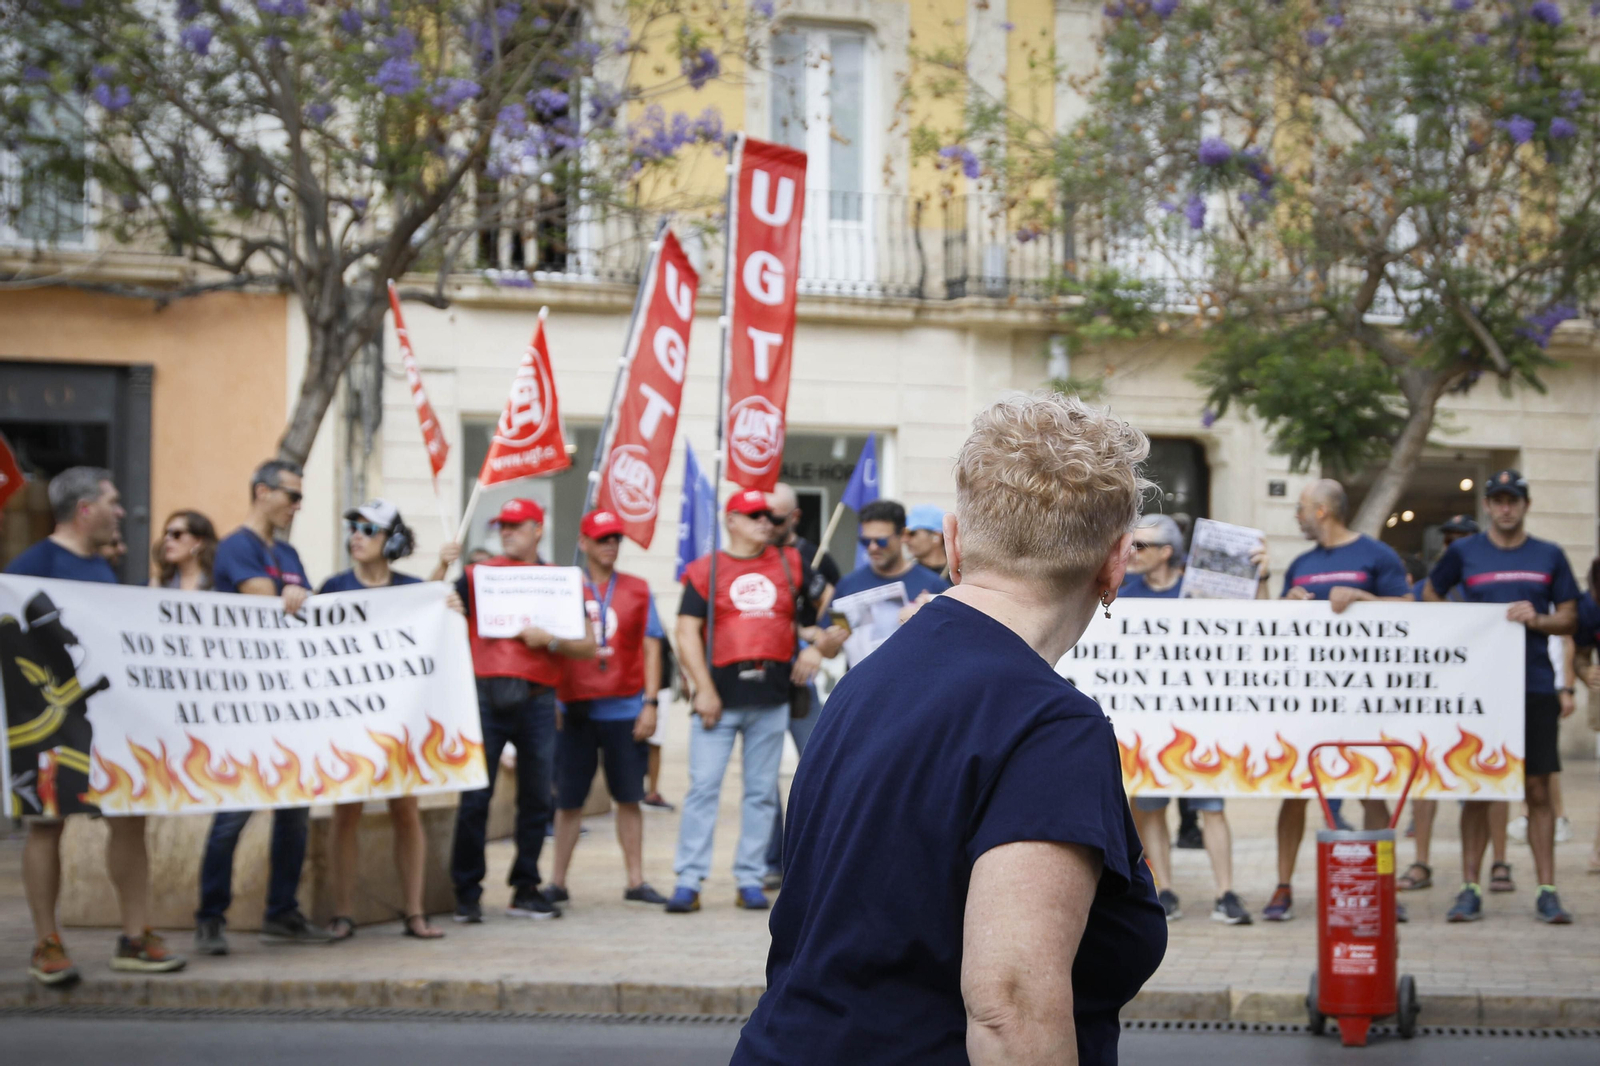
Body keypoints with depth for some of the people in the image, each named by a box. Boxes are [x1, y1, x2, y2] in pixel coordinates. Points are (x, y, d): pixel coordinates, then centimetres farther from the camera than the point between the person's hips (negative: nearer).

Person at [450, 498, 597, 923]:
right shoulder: (476, 575, 11)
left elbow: (587, 646, 9)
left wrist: (549, 641, -9)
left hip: (537, 700, 1)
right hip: (486, 695, -1)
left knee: (537, 798, 3)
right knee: (475, 796, -5)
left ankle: (525, 890, 14)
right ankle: (467, 892, 2)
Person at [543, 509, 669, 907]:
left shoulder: (637, 590, 8)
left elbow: (651, 648, 7)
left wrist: (650, 702, -2)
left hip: (625, 710, 1)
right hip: (575, 709, -1)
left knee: (629, 798, 4)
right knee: (569, 800, 4)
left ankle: (636, 881, 10)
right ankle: (557, 882, 11)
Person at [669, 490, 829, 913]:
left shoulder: (791, 564, 12)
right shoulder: (706, 570, 4)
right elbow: (687, 632, -3)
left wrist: (815, 646, 3)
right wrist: (704, 689, -11)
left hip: (772, 696, 3)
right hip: (721, 695, -3)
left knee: (761, 792, 5)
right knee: (703, 786, -6)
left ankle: (750, 879, 12)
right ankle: (689, 881, -3)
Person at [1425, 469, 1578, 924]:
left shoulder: (1549, 556, 8)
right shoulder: (1463, 552, 6)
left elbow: (1570, 619, 10)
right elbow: (1430, 596, 18)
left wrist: (1537, 619, -10)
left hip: (1535, 686, 0)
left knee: (1538, 791, 0)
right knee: (1474, 791, 2)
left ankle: (1547, 892, 4)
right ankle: (1469, 890, 8)